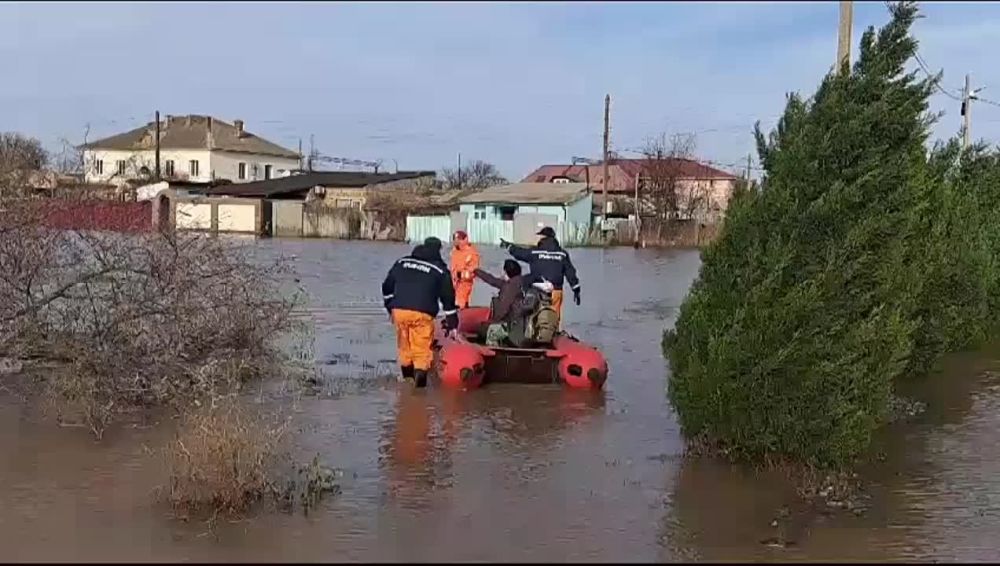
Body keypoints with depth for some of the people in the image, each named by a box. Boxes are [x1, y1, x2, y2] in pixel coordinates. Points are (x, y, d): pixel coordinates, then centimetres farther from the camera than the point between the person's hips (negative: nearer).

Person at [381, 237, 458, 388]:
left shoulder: (402, 262, 16)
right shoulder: (440, 269, 9)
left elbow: (387, 287, 20)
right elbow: (448, 297, 12)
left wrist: (390, 307, 32)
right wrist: (452, 323, 18)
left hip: (399, 310, 3)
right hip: (422, 313, -3)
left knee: (404, 347, 18)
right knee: (422, 349, 1)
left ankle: (408, 379, 32)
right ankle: (419, 381, -11)